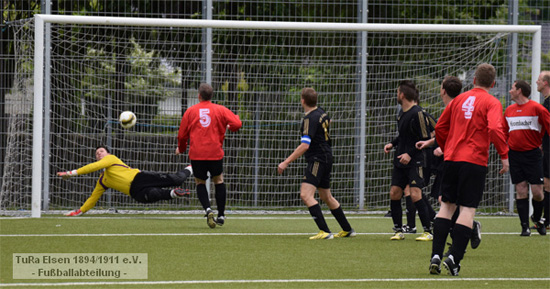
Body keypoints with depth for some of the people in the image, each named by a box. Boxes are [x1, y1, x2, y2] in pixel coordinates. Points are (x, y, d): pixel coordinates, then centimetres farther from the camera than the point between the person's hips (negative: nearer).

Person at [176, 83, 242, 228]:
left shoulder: (190, 111, 4)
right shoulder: (220, 110, 2)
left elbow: (182, 134, 8)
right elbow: (237, 124, -6)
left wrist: (181, 148, 28)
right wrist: (233, 122, 19)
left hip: (196, 155, 0)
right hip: (215, 153, 0)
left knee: (200, 183, 14)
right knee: (218, 181, 20)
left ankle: (208, 209, -12)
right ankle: (221, 215, 17)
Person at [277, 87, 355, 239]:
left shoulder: (310, 119, -19)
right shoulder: (321, 113, 8)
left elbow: (304, 146, -26)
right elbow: (328, 121, 31)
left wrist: (286, 162, -26)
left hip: (318, 160, -10)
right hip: (326, 158, 10)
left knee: (306, 194, -18)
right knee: (326, 197, 20)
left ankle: (325, 231, -25)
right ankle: (347, 230, 30)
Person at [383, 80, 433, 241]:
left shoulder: (417, 113, -15)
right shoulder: (402, 112, 12)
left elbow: (426, 139, -15)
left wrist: (410, 154, -20)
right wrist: (392, 144, 9)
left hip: (415, 161, -9)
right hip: (400, 161, 9)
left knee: (415, 195, -15)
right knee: (394, 193, 4)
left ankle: (428, 231, -8)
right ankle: (398, 231, 13)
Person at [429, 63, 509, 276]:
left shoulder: (459, 99, 13)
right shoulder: (491, 103, -3)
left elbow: (440, 128, 17)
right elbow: (495, 129, -19)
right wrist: (504, 155, -11)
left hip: (451, 158, 5)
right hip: (474, 161, -5)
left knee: (446, 206, 10)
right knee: (468, 209, -3)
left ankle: (436, 255, -1)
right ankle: (454, 258, -14)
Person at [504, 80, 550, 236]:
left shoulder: (537, 108, -5)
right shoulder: (509, 110, 11)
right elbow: (504, 133, 19)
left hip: (532, 153, -4)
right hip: (514, 154, 4)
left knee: (537, 192, -5)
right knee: (521, 191, -3)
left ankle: (537, 218, 23)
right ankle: (525, 227, 0)